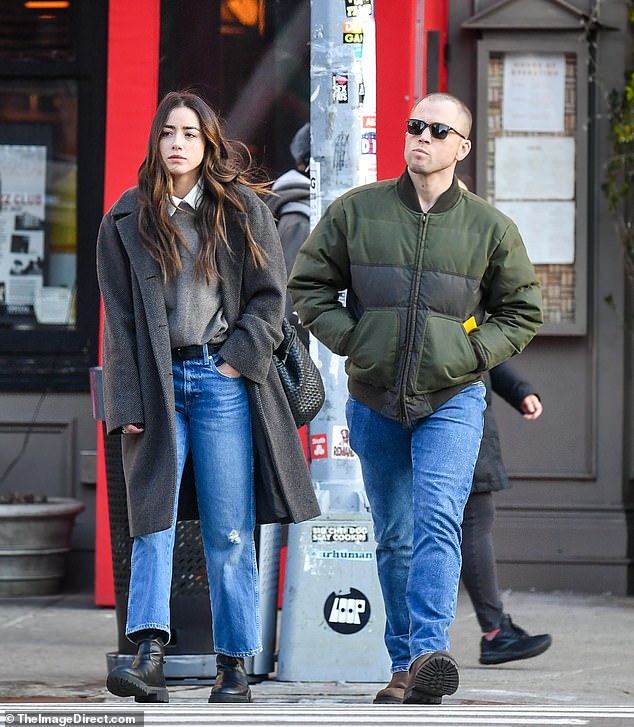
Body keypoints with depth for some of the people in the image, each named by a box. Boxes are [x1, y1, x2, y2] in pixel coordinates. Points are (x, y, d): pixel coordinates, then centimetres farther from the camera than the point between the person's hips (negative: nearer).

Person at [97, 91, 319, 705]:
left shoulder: (243, 209, 7)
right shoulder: (128, 219, 8)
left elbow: (269, 296, 6)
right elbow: (120, 318, 4)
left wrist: (238, 360, -7)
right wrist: (127, 404, -4)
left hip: (223, 380, 0)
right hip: (157, 383, 1)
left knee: (229, 531, 0)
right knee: (154, 520, -9)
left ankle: (234, 664, 5)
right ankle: (149, 654, -19)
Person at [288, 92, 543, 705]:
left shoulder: (489, 228, 3)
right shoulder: (356, 211, 3)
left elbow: (522, 311, 13)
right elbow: (308, 285, 10)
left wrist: (472, 353, -2)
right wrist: (350, 339, -3)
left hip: (452, 401, -2)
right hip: (375, 401, 2)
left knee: (438, 518, -21)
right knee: (393, 538, 9)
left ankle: (428, 651, -30)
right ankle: (405, 665, 17)